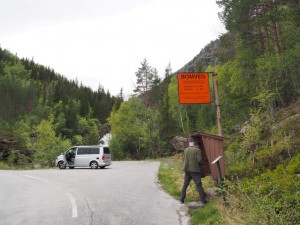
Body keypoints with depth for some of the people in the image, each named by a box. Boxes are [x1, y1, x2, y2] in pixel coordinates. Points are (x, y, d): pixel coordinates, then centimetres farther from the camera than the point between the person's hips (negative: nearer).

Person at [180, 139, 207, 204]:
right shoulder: (197, 150, -8)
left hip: (187, 169, 5)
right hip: (195, 170, -5)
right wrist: (201, 163, 6)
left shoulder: (186, 149, 9)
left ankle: (182, 199, 16)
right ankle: (203, 200, 8)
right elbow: (199, 160, -15)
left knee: (185, 184, 13)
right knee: (199, 185, 3)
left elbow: (183, 159, 11)